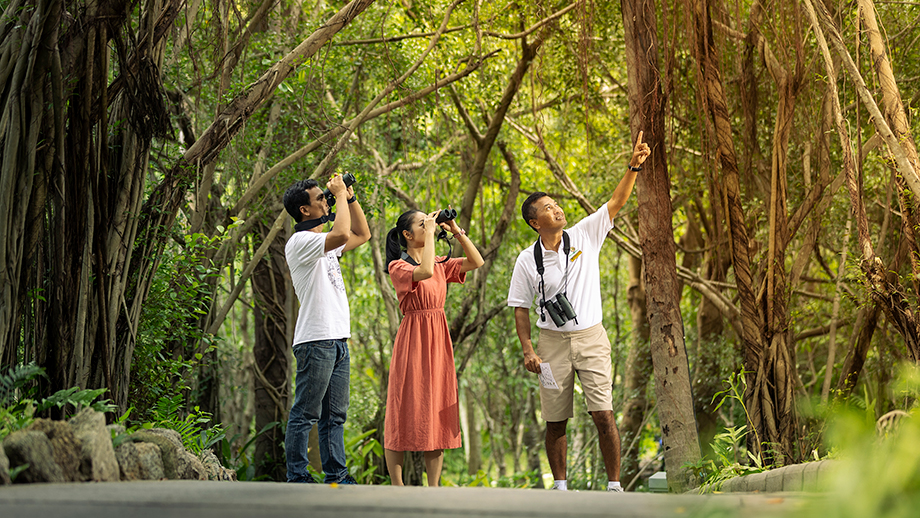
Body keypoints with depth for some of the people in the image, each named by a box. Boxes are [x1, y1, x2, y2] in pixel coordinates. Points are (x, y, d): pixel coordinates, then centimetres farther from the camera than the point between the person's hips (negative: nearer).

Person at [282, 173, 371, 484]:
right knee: (305, 413, -5)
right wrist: (340, 194, -13)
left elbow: (362, 234, 29)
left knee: (335, 414, 10)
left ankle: (336, 476, 13)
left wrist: (349, 198, 17)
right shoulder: (300, 242, -10)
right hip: (316, 340, -9)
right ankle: (297, 477, -2)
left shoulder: (324, 243, 19)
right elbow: (342, 234, -26)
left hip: (338, 340, 9)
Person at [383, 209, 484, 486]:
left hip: (439, 338, 7)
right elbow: (425, 272, -26)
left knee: (439, 412, 5)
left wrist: (457, 232, 4)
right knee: (405, 411, -4)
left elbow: (477, 262, 12)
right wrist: (430, 232, -17)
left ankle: (433, 487, 9)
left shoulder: (440, 264, 13)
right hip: (413, 338, -6)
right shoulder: (398, 266, -7)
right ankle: (397, 487, 2)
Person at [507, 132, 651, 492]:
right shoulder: (528, 260, -1)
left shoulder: (585, 236, 2)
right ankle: (560, 487, 17)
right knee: (555, 420, 4)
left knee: (604, 414, -8)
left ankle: (615, 486, -3)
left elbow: (616, 202, -1)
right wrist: (527, 349, -7)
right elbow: (520, 308, 4)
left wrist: (634, 167, -13)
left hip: (591, 339, 0)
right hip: (552, 342, 0)